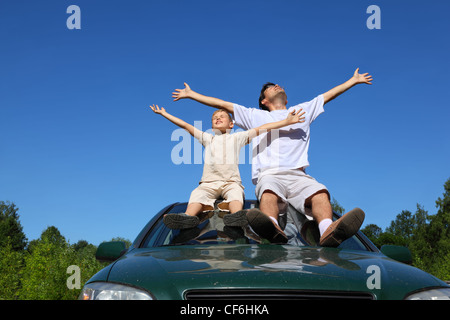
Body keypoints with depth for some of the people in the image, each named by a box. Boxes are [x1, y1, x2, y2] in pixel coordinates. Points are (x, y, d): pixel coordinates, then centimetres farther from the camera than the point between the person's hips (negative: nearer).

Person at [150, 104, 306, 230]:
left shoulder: (237, 137, 20)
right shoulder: (208, 138, 26)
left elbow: (261, 129, 12)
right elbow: (185, 125, 25)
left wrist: (286, 121, 6)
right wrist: (164, 114, 25)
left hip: (231, 181, -1)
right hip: (209, 182, 2)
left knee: (235, 193, -35)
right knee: (198, 193, -29)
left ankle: (237, 215, -62)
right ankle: (188, 216, -55)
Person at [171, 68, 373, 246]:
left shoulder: (303, 111, 36)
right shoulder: (255, 116, 32)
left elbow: (329, 95, 43)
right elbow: (223, 104, 33)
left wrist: (354, 80, 48)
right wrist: (190, 94, 36)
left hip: (298, 175, 1)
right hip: (269, 174, -1)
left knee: (320, 193, -34)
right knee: (269, 192, -39)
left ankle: (328, 231, -62)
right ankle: (272, 228, -69)